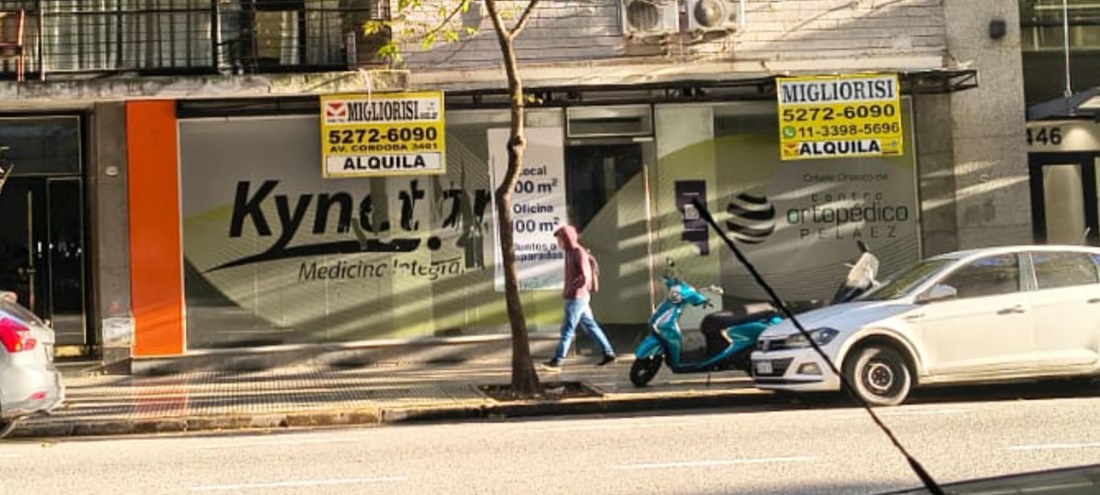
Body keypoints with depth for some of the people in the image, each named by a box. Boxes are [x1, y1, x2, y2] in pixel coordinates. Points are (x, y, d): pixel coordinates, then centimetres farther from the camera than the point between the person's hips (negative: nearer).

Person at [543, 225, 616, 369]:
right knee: (590, 326, 10)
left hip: (576, 298, -9)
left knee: (567, 329, -6)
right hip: (577, 298, 9)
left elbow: (586, 277, -20)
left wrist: (568, 291, -13)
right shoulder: (571, 253, 14)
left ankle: (557, 360, -3)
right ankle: (608, 353, 13)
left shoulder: (579, 253, -14)